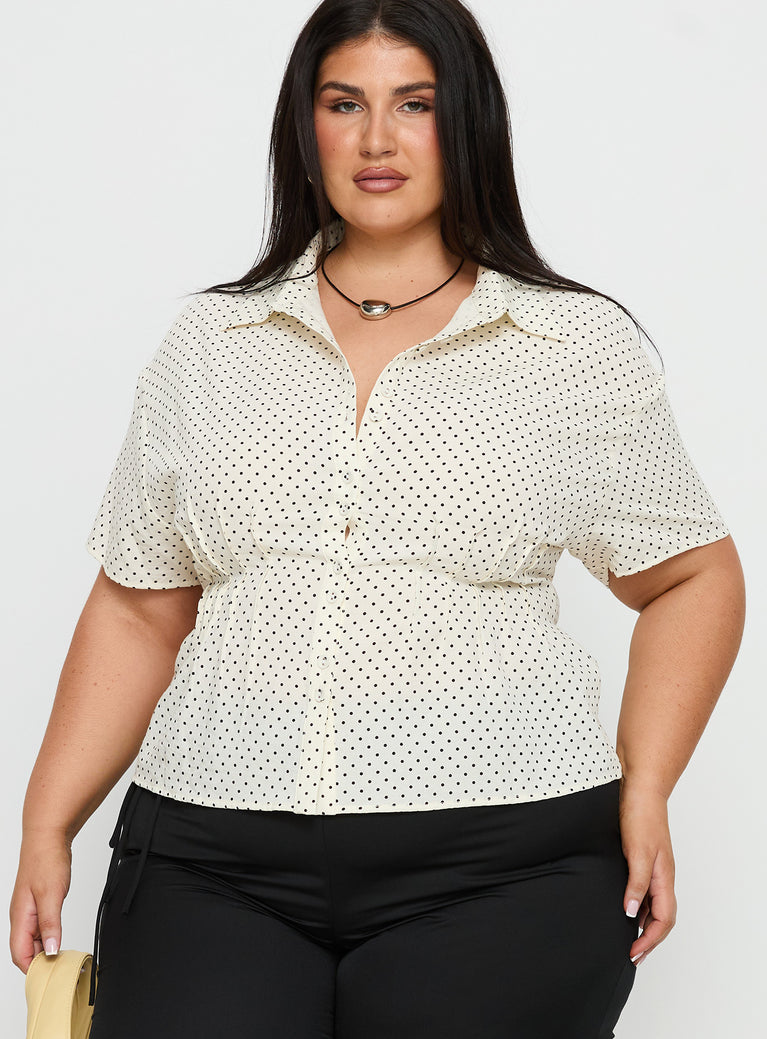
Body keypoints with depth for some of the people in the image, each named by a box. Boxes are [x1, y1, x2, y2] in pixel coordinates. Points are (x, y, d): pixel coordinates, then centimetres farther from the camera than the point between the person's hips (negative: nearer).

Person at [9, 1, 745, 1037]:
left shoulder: (579, 345, 5)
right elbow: (137, 613, 13)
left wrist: (646, 788, -1)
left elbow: (691, 577, 11)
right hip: (208, 863, 2)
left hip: (498, 869, -1)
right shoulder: (208, 342, 11)